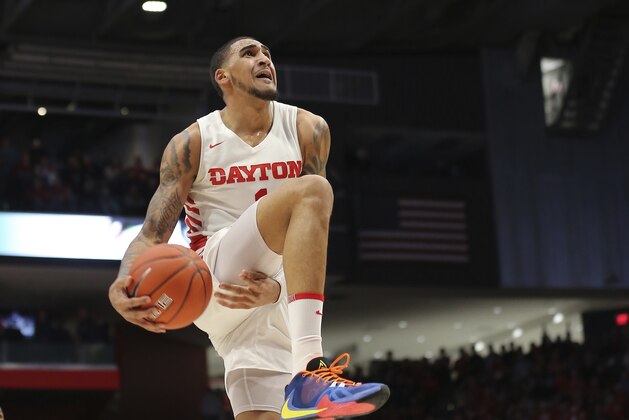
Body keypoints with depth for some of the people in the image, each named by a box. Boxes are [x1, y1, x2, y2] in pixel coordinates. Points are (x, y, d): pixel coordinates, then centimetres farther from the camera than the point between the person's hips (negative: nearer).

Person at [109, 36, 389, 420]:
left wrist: (278, 287, -17)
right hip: (216, 288, -4)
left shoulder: (308, 130, 7)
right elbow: (152, 236, -1)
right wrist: (121, 287, -24)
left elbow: (309, 235, 4)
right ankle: (309, 376, -43)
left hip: (280, 306, 4)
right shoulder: (192, 144, 2)